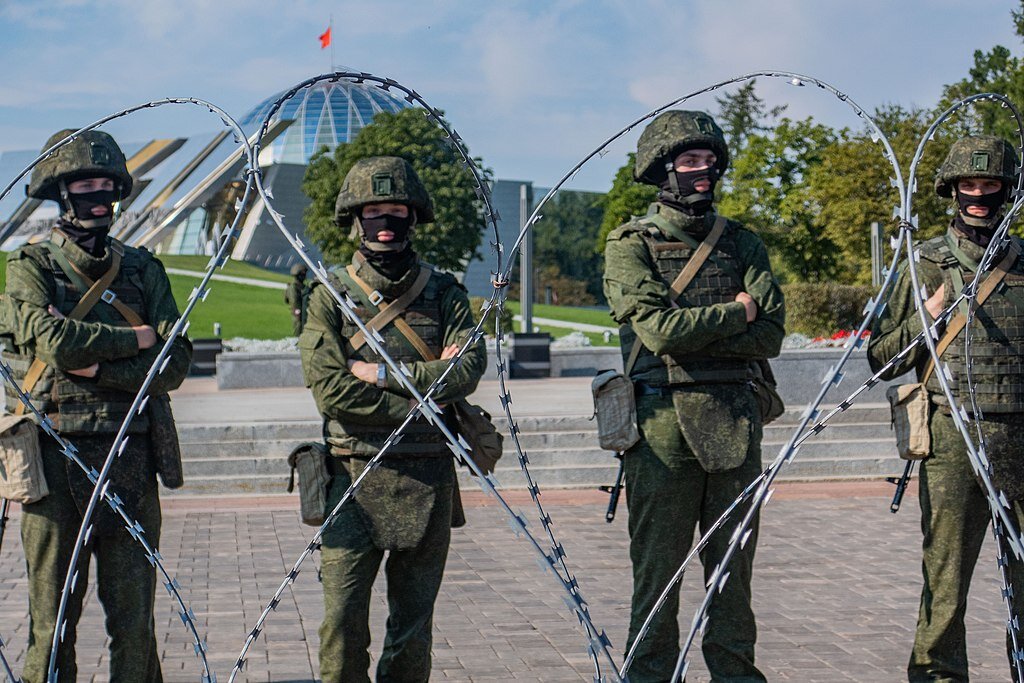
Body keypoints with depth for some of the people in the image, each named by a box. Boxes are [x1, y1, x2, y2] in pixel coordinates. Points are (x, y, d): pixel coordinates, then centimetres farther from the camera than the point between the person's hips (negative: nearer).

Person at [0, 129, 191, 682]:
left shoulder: (141, 269, 12)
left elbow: (174, 364, 1)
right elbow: (52, 338, -16)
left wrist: (97, 367, -11)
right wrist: (134, 340, -6)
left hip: (130, 458, 2)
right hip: (56, 454, -2)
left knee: (134, 616, 5)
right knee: (53, 615, 3)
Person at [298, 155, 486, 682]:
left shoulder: (444, 294, 8)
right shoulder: (329, 297, 2)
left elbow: (467, 369, -7)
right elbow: (330, 391, -9)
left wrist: (384, 375, -11)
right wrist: (424, 397, -10)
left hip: (428, 479, 2)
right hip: (354, 476, -2)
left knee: (414, 619, 10)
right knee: (343, 619, -6)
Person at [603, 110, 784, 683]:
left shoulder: (742, 243, 11)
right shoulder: (631, 245, 0)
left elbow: (769, 336, -1)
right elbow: (658, 328, -15)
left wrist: (692, 331, -12)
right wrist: (736, 313, -4)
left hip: (735, 422, 4)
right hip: (663, 422, -3)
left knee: (734, 565, 10)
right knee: (658, 569, 2)